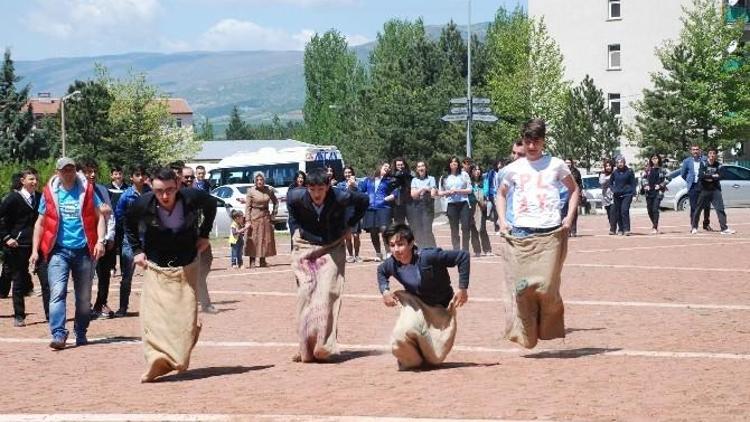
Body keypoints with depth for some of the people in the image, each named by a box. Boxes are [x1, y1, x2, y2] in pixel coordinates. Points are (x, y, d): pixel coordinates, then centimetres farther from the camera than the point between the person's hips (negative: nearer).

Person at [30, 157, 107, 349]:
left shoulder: (87, 190, 5)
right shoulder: (50, 193, 5)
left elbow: (99, 216, 5)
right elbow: (40, 222, 10)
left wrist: (100, 241, -9)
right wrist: (35, 250, 4)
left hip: (84, 250, 1)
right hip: (59, 250, -1)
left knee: (84, 297, 7)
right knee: (57, 292, -15)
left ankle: (81, 334, 20)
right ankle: (58, 335, -20)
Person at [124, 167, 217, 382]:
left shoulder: (191, 198, -20)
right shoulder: (143, 204, -20)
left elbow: (211, 204, 5)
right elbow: (129, 222, 4)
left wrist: (204, 234, 5)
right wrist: (137, 250, 0)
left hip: (186, 267, 1)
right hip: (155, 269, -1)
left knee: (185, 314, 1)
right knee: (154, 312, -14)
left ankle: (179, 359, 16)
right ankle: (158, 360, -16)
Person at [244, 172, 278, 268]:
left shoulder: (269, 190, 2)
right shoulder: (251, 191, -7)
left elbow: (275, 202, 16)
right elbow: (247, 207, -7)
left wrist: (273, 214, 7)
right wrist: (248, 220, -14)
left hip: (266, 216, 4)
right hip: (254, 217, -4)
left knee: (266, 238, 5)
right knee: (253, 239, -5)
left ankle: (263, 261, 13)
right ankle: (251, 261, -4)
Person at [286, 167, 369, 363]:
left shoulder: (340, 197, -23)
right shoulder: (298, 196, -19)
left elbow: (364, 200, -2)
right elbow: (289, 196, 8)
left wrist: (349, 224, -2)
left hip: (332, 249, -1)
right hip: (306, 246, 2)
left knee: (327, 293, -14)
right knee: (306, 293, -3)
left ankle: (323, 346, -11)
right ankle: (306, 348, 4)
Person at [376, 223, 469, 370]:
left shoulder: (428, 257, -31)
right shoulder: (393, 264, -13)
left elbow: (463, 256, -27)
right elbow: (381, 271, 13)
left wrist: (463, 288, -23)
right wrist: (385, 291, -5)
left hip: (441, 308, -3)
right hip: (415, 305, 3)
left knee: (436, 358, 2)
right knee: (399, 341, -25)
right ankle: (413, 361, 8)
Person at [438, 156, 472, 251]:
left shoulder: (464, 175, 6)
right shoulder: (444, 178, 10)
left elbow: (469, 190, 3)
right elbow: (440, 192, 10)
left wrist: (457, 191, -9)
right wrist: (448, 192, -9)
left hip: (463, 203, -1)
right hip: (451, 204, 1)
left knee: (466, 227, -7)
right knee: (454, 229, 2)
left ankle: (465, 251, 2)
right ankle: (456, 251, 6)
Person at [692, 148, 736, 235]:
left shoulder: (718, 165, 5)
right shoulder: (703, 164, -1)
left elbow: (719, 177, -8)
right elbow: (700, 175, -16)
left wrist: (708, 177, -13)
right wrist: (713, 176, -14)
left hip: (715, 189, 1)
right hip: (704, 189, -1)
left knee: (720, 208, -7)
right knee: (698, 208, 6)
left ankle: (724, 228, -10)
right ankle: (694, 227, 20)